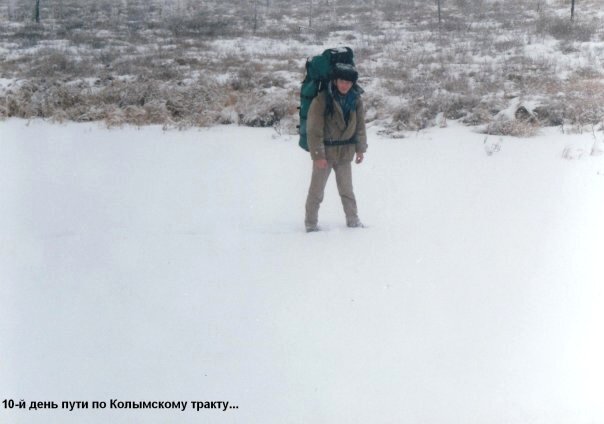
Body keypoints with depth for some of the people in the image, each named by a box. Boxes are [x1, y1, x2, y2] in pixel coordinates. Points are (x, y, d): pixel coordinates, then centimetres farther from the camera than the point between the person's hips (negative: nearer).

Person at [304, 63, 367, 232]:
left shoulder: (355, 100, -2)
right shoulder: (322, 99, -17)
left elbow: (360, 126, 8)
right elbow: (314, 130, -16)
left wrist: (360, 148, 5)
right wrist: (318, 155, -17)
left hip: (345, 153, 4)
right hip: (325, 152, -4)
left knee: (347, 190, 15)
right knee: (316, 190, 4)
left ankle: (353, 220, 27)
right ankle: (311, 223, 14)